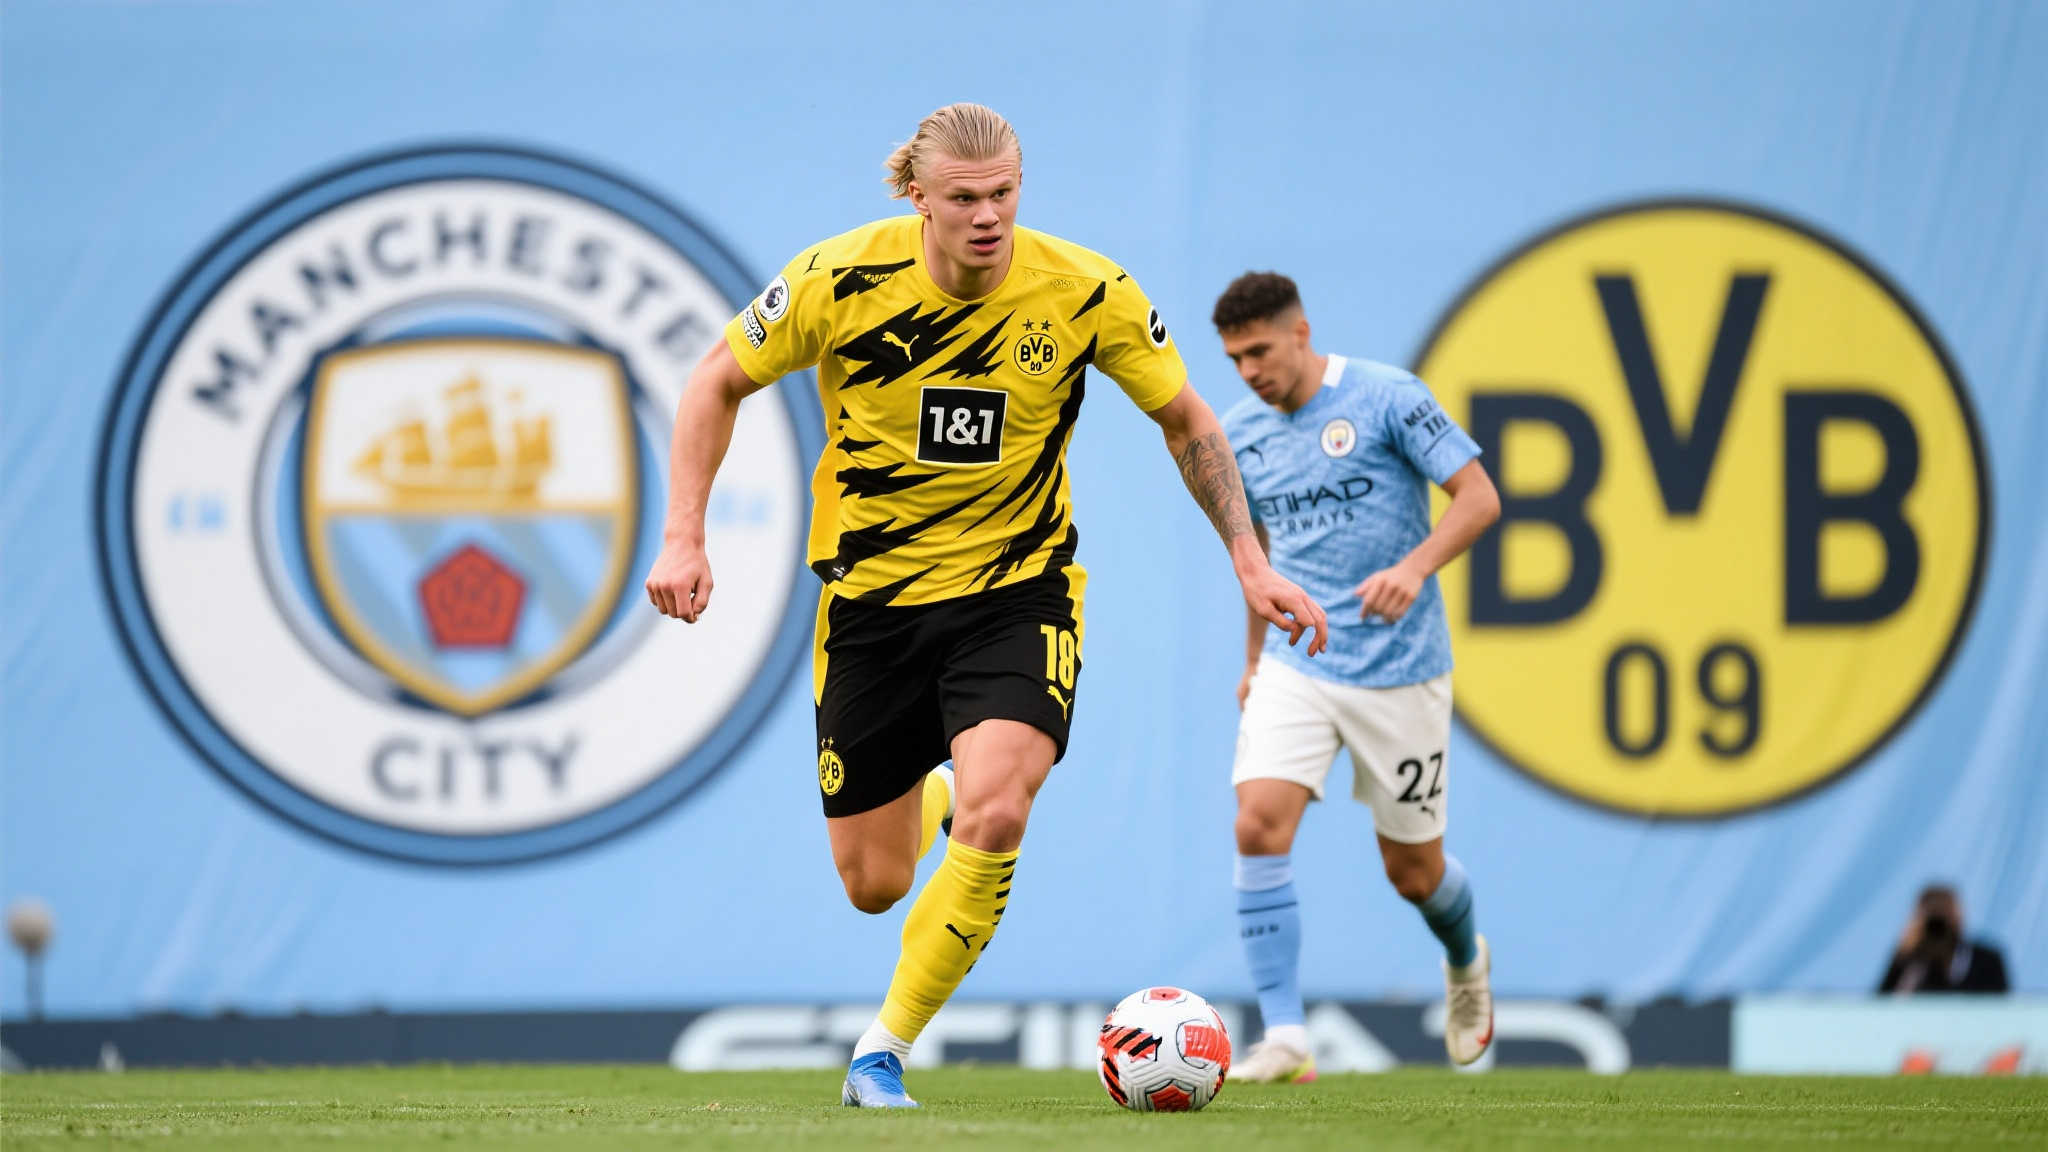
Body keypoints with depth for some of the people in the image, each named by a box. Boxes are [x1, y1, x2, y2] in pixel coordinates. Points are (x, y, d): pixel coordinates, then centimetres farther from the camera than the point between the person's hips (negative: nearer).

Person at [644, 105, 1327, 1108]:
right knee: (873, 883, 5)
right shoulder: (839, 281, -15)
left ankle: (885, 1049, -8)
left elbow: (1185, 421, 3)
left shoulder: (1086, 292, -13)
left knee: (994, 820, -25)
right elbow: (718, 384, 0)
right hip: (870, 592, 1)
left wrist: (1250, 563, -1)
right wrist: (684, 536, -9)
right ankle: (930, 799, 43)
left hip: (1018, 589, -1)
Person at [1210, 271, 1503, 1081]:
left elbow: (1479, 497, -10)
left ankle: (1465, 963, 43)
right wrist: (1254, 660, 24)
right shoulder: (1240, 433, 6)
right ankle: (1284, 1037, -19)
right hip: (1296, 669, 3)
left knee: (1412, 871, 7)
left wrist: (1414, 566, -26)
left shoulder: (1386, 399, -9)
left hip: (1398, 671, -3)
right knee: (1259, 826, -19)